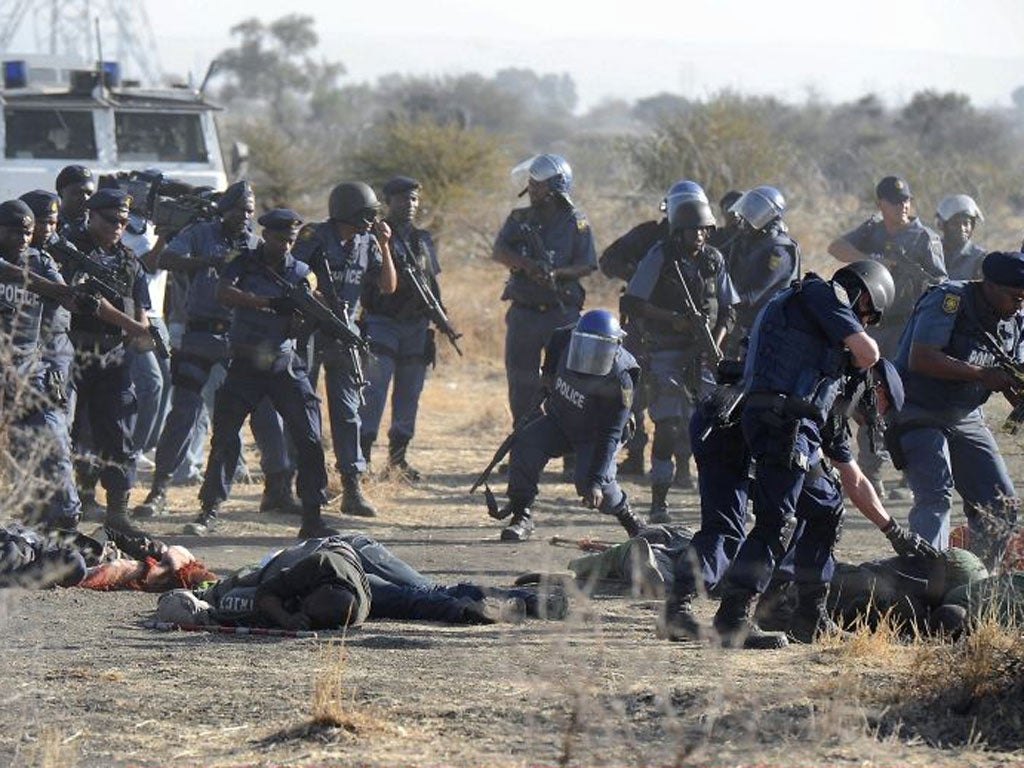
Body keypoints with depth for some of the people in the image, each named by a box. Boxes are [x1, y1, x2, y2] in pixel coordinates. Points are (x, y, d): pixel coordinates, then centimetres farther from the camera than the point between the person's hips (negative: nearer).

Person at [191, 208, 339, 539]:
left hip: (285, 366, 1)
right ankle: (210, 510, 10)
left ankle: (312, 517, -3)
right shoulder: (246, 262, -1)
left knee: (309, 439, -7)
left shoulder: (300, 273, 3)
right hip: (245, 363, -1)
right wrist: (270, 303, -28)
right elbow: (223, 293, -20)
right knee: (225, 436, -1)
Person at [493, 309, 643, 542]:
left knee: (588, 482, -25)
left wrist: (596, 482, -37)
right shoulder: (564, 340, -21)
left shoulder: (620, 383, -33)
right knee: (527, 442, -22)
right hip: (560, 421, 4)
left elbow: (608, 436, -32)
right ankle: (522, 516, -14)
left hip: (592, 434, -4)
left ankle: (626, 515, 7)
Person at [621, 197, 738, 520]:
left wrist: (716, 343, -5)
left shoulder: (714, 260, 6)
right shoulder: (660, 257, -6)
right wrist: (673, 319, -18)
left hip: (704, 352, 4)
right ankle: (659, 502, -6)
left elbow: (728, 310, 13)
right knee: (668, 424, -10)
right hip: (667, 351, -4)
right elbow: (630, 304, -8)